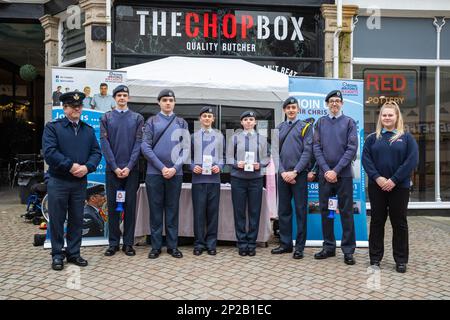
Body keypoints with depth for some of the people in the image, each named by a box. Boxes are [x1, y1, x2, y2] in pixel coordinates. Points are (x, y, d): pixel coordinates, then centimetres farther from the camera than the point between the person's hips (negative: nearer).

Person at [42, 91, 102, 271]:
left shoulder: (88, 130, 12)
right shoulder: (52, 127, -1)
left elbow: (96, 152, 4)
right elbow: (49, 152, -14)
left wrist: (87, 167, -14)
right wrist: (71, 165, -18)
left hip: (80, 182, 4)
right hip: (58, 181, -3)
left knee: (77, 219, 10)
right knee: (57, 219, 5)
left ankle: (73, 253, 23)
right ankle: (57, 255, 18)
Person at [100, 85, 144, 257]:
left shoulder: (137, 118, 7)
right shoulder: (106, 118, 7)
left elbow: (138, 143, -1)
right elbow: (104, 143, 0)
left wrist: (129, 166, -10)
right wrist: (115, 167, -10)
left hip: (131, 169, 0)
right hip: (112, 169, 0)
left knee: (130, 205, 4)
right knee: (113, 205, 4)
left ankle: (128, 243, 12)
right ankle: (113, 243, 14)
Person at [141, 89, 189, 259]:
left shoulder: (182, 123, 11)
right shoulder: (151, 121, 6)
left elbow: (186, 148, 5)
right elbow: (145, 146, -3)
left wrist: (175, 168, -9)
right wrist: (162, 167, -10)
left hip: (175, 173, 1)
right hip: (154, 173, -1)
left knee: (172, 210, 7)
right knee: (156, 209, 4)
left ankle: (172, 245, 15)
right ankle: (156, 246, 14)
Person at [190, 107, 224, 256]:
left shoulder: (219, 136, 12)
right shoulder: (193, 136, 11)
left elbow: (222, 156, 11)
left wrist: (219, 166, -8)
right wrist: (193, 167, -9)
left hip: (214, 178, 1)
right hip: (198, 179, 0)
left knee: (213, 211, 4)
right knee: (199, 211, 1)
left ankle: (211, 243, 13)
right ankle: (199, 243, 11)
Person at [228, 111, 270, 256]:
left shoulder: (261, 138, 8)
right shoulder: (235, 137, 6)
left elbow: (267, 158, 8)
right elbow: (228, 157, 5)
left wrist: (260, 164, -11)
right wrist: (237, 164, -12)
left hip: (256, 178, 1)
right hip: (238, 178, 0)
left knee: (254, 212, 4)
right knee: (239, 211, 4)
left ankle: (252, 243, 15)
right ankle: (242, 243, 15)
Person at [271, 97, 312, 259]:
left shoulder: (305, 127, 2)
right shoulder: (279, 128, 13)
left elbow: (307, 151, -7)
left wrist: (294, 172, -14)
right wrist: (283, 172, -5)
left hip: (299, 174, -4)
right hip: (283, 174, 4)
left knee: (300, 210, 1)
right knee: (283, 210, 9)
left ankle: (299, 247, 9)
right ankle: (285, 243, 20)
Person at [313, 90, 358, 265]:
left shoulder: (349, 122, 3)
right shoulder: (320, 122, 9)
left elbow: (352, 148, -5)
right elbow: (316, 147, 2)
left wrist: (336, 171, -12)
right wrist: (326, 170, -9)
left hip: (343, 174, -2)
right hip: (325, 174, 2)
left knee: (346, 212, 2)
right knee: (326, 211, 8)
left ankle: (348, 250, 11)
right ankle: (328, 247, 19)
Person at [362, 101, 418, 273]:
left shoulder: (407, 138, 4)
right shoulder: (372, 138, 8)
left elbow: (412, 160, -6)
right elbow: (366, 159, 0)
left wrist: (394, 180, -14)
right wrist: (377, 178, -14)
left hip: (399, 187, -1)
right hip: (377, 186, 1)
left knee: (399, 222, 6)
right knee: (377, 221, 7)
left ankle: (401, 260, 18)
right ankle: (375, 257, 17)